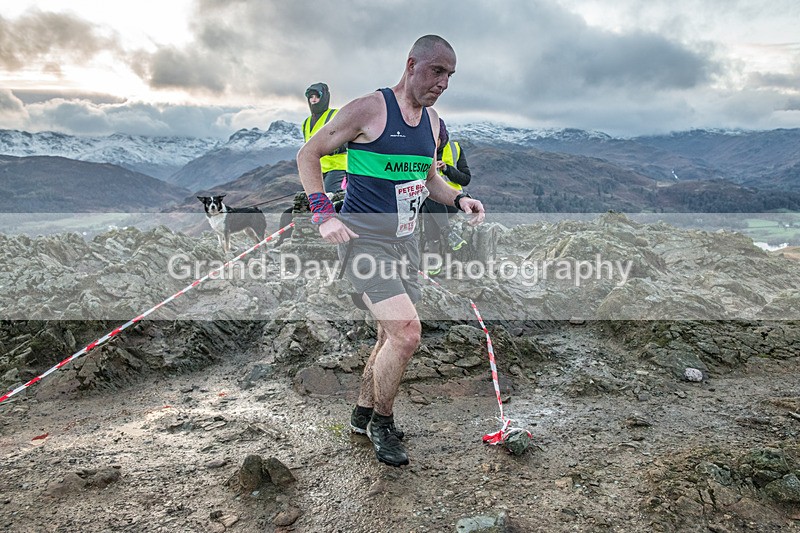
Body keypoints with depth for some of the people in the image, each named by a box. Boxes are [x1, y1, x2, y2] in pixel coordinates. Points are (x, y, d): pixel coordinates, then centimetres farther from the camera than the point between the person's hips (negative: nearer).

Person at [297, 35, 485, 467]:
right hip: (364, 237, -8)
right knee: (406, 331, -19)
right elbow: (308, 155, -7)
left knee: (393, 336, 15)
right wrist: (323, 214, -18)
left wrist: (458, 199, 3)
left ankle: (362, 415, 37)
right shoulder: (369, 109, -12)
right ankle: (382, 424, 7)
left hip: (404, 240, 8)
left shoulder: (431, 121, 11)